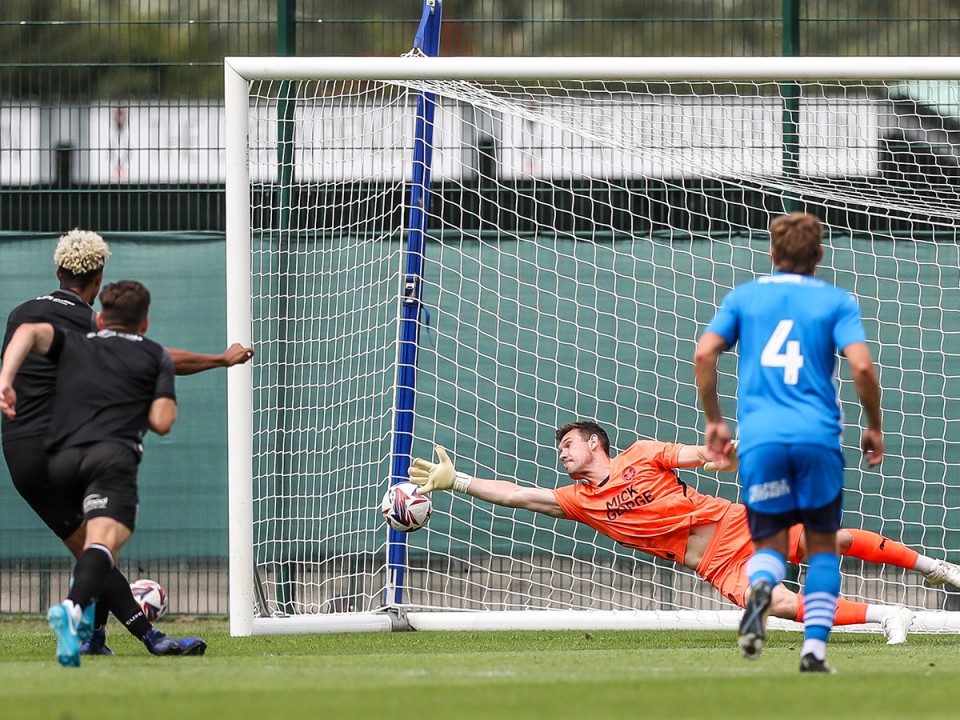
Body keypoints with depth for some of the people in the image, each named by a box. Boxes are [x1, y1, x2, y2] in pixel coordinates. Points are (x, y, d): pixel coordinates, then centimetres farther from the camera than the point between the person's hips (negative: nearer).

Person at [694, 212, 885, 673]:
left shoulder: (743, 297, 13)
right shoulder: (836, 301, 7)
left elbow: (704, 354, 2)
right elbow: (862, 365, -6)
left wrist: (714, 421, 12)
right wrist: (874, 427, 8)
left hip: (759, 437, 1)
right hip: (818, 436, -1)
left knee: (770, 545, 11)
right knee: (822, 545, 15)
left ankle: (760, 585, -26)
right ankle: (814, 648, 3)